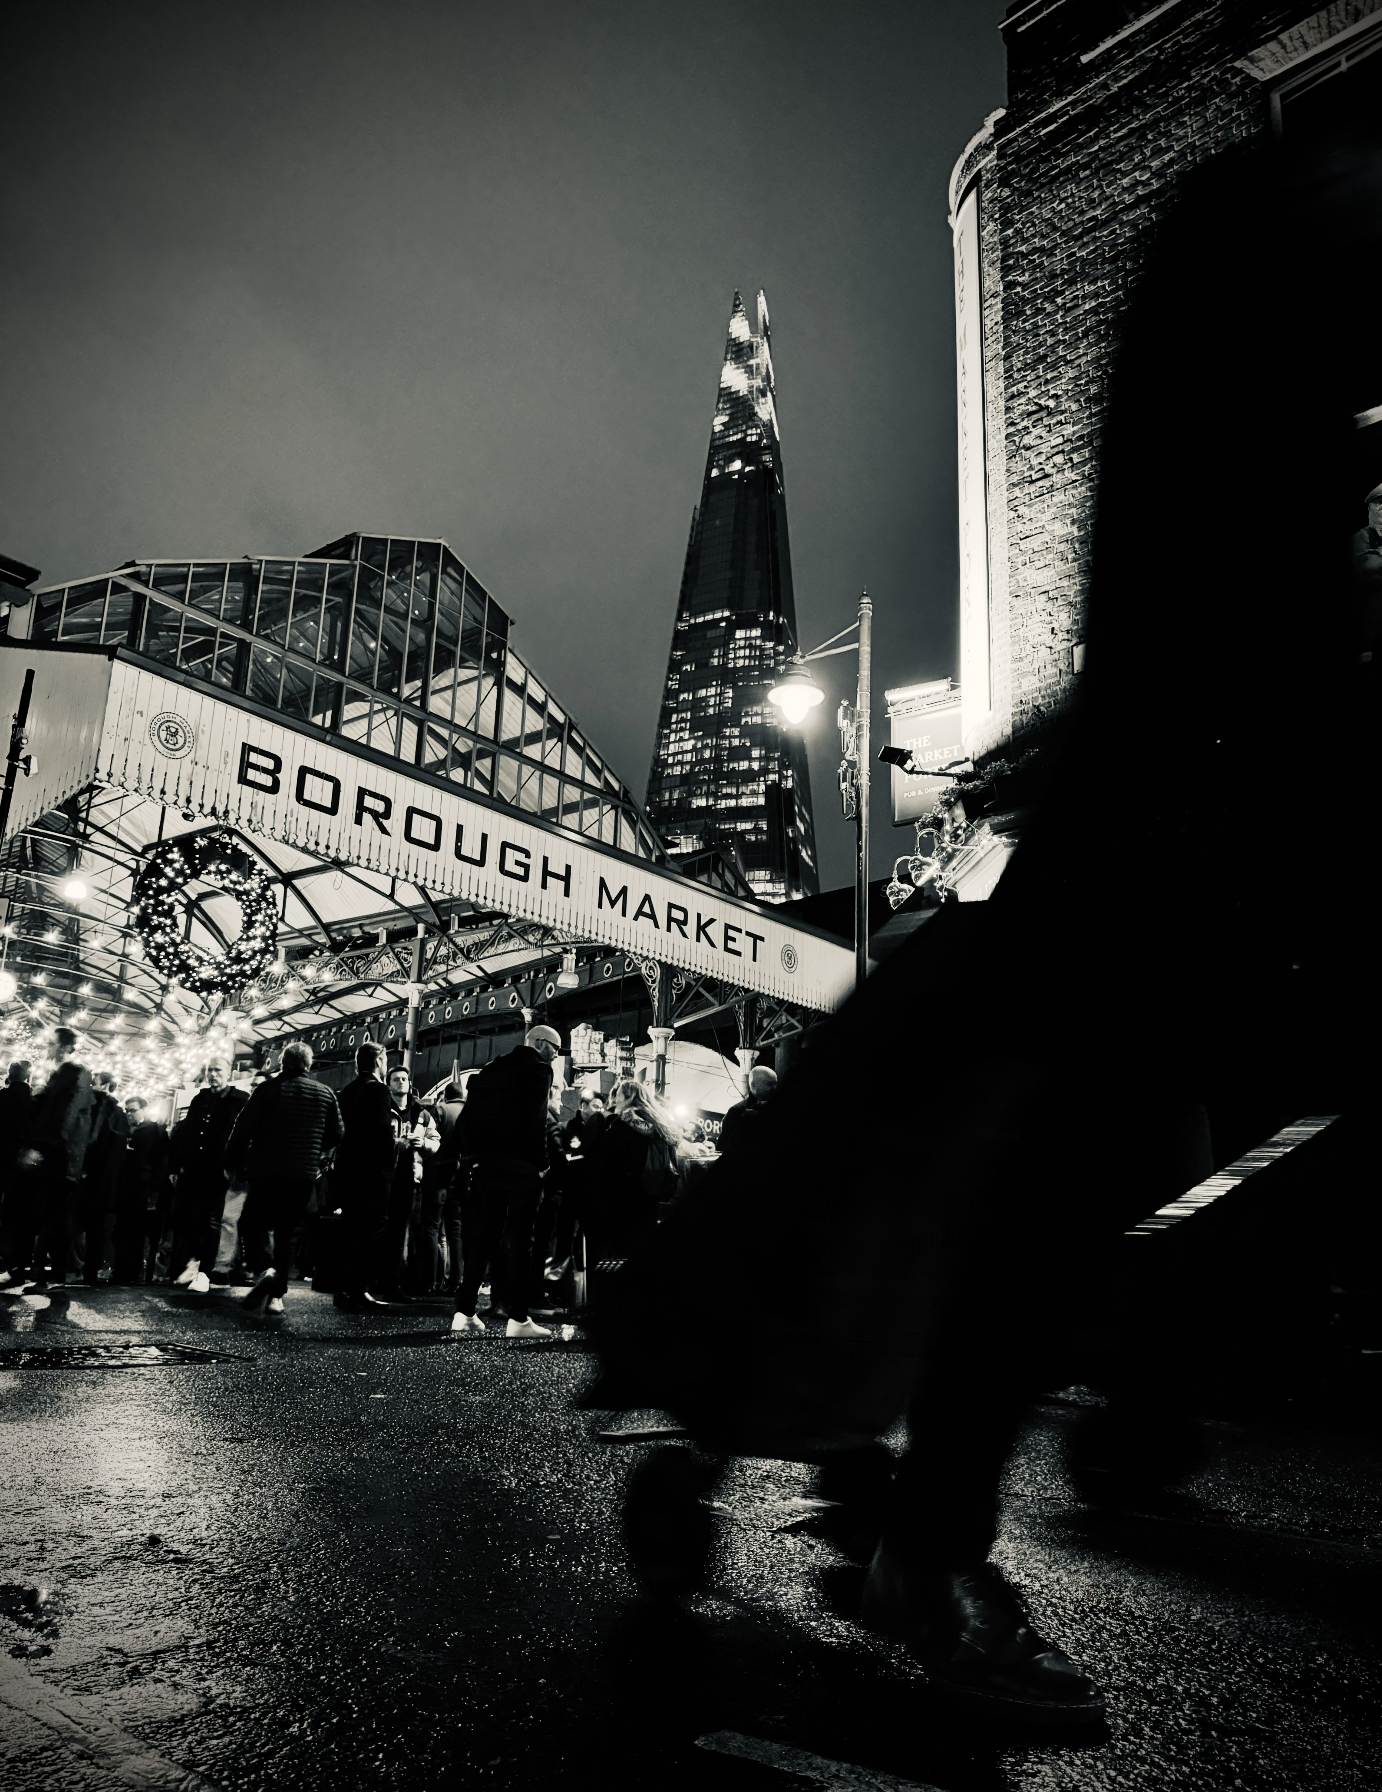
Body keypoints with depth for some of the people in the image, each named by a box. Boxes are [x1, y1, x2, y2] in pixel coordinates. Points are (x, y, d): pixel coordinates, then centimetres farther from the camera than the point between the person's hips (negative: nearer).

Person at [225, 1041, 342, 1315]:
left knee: (253, 1222, 8)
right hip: (304, 1175, 3)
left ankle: (266, 1268, -19)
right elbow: (336, 1136, 10)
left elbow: (243, 1128, -6)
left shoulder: (269, 1088, -4)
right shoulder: (326, 1094, 6)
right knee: (290, 1232, 8)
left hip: (266, 1170, -3)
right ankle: (276, 1295, 4)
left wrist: (234, 1164, 5)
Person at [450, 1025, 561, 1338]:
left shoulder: (490, 1068, 17)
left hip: (486, 1163, 7)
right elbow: (536, 1121, -14)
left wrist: (474, 1155, 13)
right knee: (519, 1240, -4)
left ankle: (464, 1312, 11)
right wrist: (540, 1164, -8)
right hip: (521, 1166, -7)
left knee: (481, 1239, 11)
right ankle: (518, 1319, -3)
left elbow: (470, 1116, 13)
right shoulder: (538, 1070, -4)